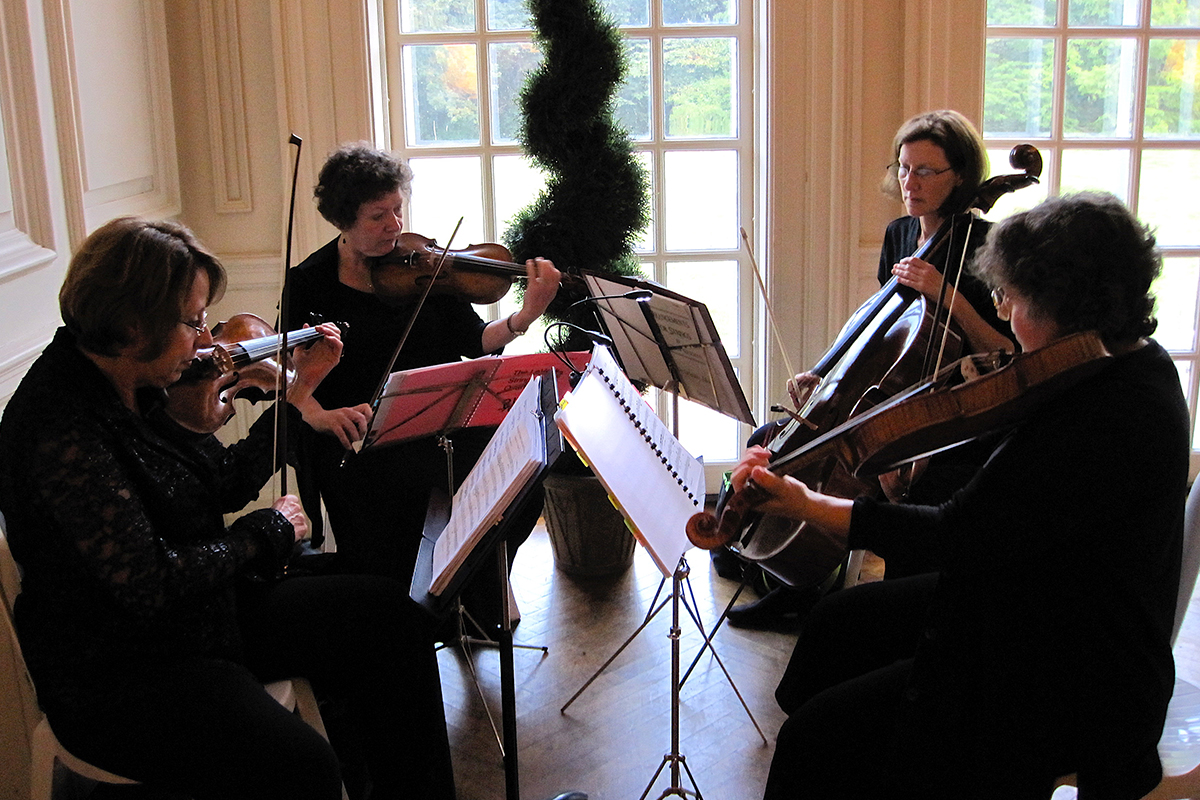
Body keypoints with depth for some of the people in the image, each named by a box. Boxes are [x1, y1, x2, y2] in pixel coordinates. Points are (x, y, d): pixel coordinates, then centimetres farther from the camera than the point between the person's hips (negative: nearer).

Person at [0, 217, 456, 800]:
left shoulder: (142, 390, 1)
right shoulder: (62, 431, -26)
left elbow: (229, 483, 11)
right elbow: (150, 584, -27)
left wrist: (300, 389, 9)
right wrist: (267, 530, -13)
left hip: (204, 611, 9)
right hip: (115, 674, -9)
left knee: (389, 613, 3)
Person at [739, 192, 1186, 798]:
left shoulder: (1107, 420, -32)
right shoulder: (1133, 359, 0)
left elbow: (960, 532, -27)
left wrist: (804, 504, -23)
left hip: (1070, 691, -11)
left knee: (819, 738, -12)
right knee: (839, 622, 16)